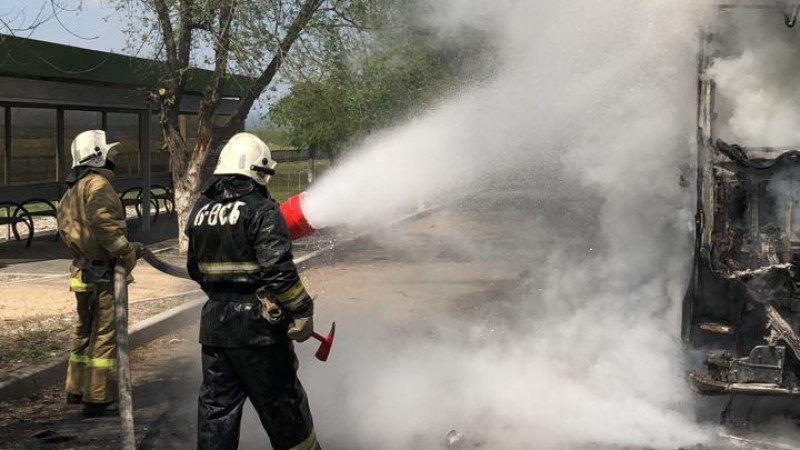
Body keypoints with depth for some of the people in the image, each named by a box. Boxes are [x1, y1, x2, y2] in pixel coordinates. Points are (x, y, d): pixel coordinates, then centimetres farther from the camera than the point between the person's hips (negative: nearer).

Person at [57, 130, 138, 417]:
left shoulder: (72, 191, 16)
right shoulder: (98, 185, -16)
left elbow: (65, 229, 16)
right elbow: (105, 223, -28)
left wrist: (81, 250, 14)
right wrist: (127, 254, -21)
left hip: (83, 269, 10)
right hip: (103, 272, -10)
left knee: (86, 330, 21)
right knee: (105, 334, -3)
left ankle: (77, 388, 32)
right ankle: (98, 399, 1)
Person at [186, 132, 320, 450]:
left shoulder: (201, 210, 9)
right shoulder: (261, 210, -14)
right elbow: (279, 271, -22)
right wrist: (302, 311, -12)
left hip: (213, 322, 6)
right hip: (257, 326, -6)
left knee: (216, 406, 12)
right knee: (282, 406, 7)